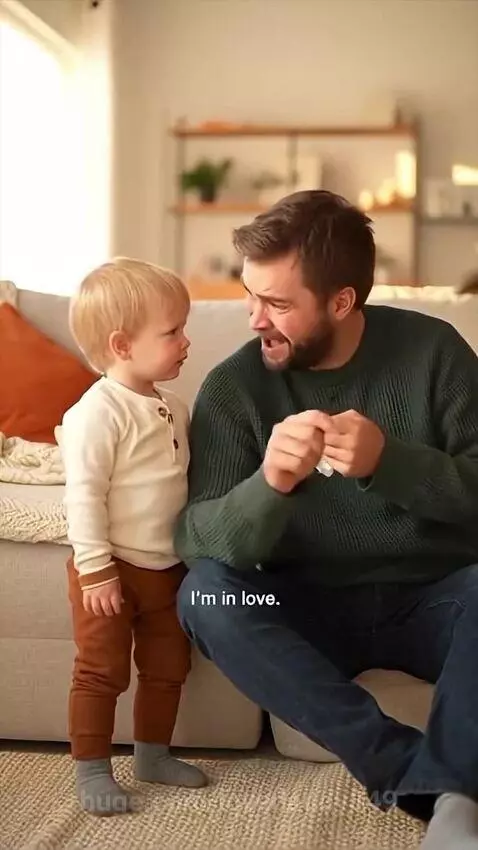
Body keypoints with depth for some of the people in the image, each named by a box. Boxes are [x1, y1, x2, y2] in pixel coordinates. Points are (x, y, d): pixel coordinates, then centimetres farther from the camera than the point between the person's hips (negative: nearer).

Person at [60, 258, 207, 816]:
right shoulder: (99, 411, -20)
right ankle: (91, 771, 14)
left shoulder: (173, 408, 6)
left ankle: (152, 755, 34)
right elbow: (83, 494, -22)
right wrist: (95, 570, -22)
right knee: (102, 672, 2)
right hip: (112, 569, -8)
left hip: (168, 566, 8)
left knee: (167, 667, 17)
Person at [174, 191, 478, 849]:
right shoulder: (233, 387, -6)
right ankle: (417, 771, -28)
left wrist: (387, 461, -29)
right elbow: (196, 537, -14)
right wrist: (268, 485, -36)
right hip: (312, 609, 2)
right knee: (204, 594, -28)